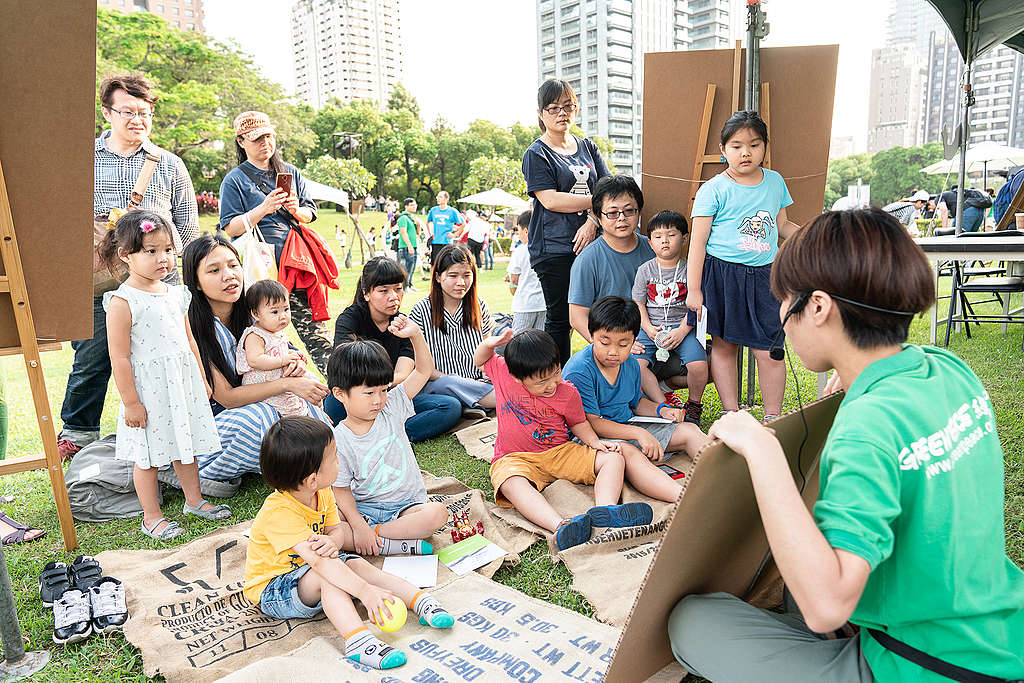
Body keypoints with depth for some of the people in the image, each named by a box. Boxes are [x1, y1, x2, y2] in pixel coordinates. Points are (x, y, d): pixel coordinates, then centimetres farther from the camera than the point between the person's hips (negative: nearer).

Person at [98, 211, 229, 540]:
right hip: (148, 389, -6)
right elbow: (119, 357, -15)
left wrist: (201, 380, 18)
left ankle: (194, 500, 35)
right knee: (148, 457, 6)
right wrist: (130, 402, -15)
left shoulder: (176, 293, 6)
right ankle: (151, 516, 22)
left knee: (186, 445, 18)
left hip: (183, 383, 6)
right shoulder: (122, 301, -15)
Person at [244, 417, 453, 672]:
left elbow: (336, 529, -3)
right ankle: (358, 641, -46)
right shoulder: (279, 512, -35)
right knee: (326, 576, -33)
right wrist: (364, 591, -48)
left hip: (307, 568, 8)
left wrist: (331, 541, -30)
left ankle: (422, 602, -16)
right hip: (271, 589, -7)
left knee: (358, 565, -13)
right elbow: (317, 561, -42)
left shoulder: (322, 493, -8)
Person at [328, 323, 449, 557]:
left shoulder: (391, 408, -2)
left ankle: (376, 532, -17)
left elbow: (424, 371, -3)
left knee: (437, 513, -29)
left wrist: (415, 334, -18)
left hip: (405, 505, 1)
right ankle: (400, 545, -28)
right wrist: (358, 526, -20)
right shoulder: (338, 441, -9)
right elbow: (341, 491, -6)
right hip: (362, 509, -1)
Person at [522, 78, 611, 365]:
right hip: (554, 248, -5)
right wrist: (596, 201, -8)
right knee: (560, 319, -2)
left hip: (589, 242, 5)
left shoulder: (588, 147, 17)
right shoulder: (536, 154, 1)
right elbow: (550, 200, -11)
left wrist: (592, 221, -9)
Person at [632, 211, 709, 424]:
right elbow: (638, 304, 6)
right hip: (651, 328, 1)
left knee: (698, 364, -25)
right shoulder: (645, 270, 6)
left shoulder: (689, 269, 2)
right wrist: (649, 329, -8)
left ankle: (694, 404, 5)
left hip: (683, 327, -1)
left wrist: (682, 331, -13)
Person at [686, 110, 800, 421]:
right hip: (720, 273, -3)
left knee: (768, 351, -1)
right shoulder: (713, 189, -5)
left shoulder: (775, 181, 10)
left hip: (761, 276, 3)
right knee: (724, 345, 6)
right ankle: (732, 413, 21)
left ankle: (773, 418, 16)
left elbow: (783, 225, 23)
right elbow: (698, 242, -6)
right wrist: (693, 289, -9)